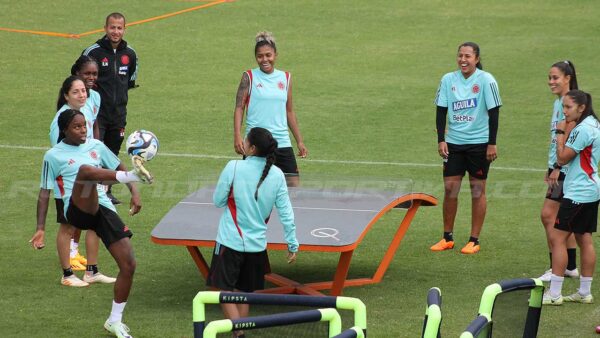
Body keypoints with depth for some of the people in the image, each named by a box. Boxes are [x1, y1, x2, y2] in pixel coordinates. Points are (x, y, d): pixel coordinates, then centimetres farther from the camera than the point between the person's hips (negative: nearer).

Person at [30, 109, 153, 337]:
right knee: (85, 170, -34)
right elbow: (44, 193, 8)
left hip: (104, 210, 5)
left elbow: (119, 168, 24)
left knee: (128, 265, -6)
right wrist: (40, 229, 2)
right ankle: (135, 176, -56)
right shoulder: (54, 156, 8)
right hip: (78, 211, -4)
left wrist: (134, 193, 8)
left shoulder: (96, 146, 18)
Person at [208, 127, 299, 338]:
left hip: (230, 241, -4)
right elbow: (286, 213, -1)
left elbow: (218, 201, -3)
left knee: (224, 290, 3)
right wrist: (293, 245, 6)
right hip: (257, 244, 4)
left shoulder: (234, 168, -13)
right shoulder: (277, 175, -3)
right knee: (243, 293, 17)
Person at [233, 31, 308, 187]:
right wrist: (237, 136, -14)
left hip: (282, 143, 3)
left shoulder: (285, 78, 10)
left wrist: (300, 141, 14)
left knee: (293, 185, -3)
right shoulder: (249, 77, 1)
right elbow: (239, 108, -2)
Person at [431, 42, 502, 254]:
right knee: (449, 187, 2)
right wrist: (441, 140, -2)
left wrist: (492, 144, -10)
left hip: (479, 143, -3)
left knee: (477, 189, 3)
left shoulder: (486, 80, -9)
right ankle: (447, 237, 15)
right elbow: (441, 110, 6)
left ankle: (474, 240, 10)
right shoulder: (448, 79, 2)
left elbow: (494, 112, -8)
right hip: (454, 142, 4)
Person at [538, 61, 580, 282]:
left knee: (548, 215, -10)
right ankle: (570, 266, 19)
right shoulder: (558, 102, 14)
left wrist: (557, 168, -19)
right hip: (558, 167, 10)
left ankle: (556, 269, -6)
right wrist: (551, 168, 19)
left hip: (566, 168, -10)